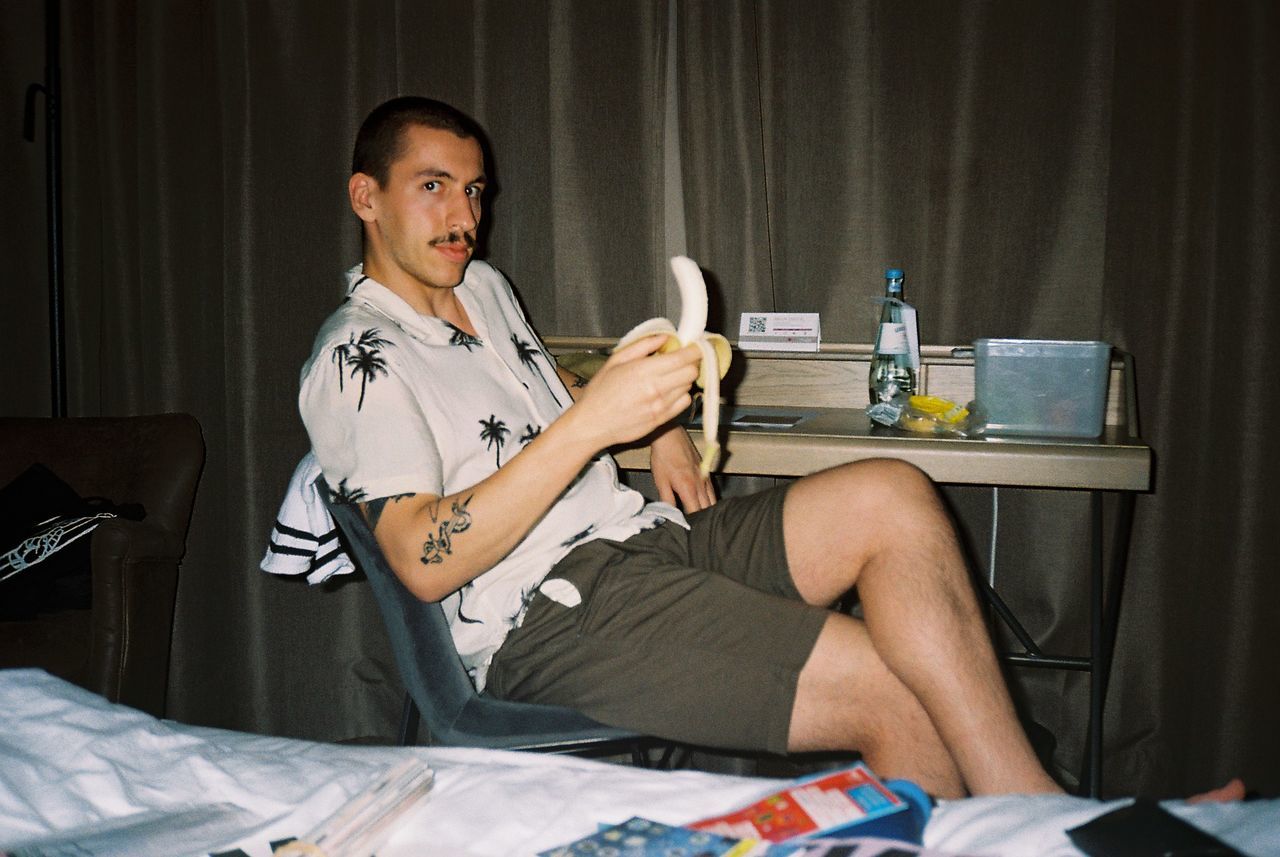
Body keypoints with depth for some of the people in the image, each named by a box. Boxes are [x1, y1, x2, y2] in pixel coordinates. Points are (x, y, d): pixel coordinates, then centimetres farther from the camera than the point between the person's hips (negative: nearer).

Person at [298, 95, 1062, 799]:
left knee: (892, 496, -15)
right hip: (550, 617, -8)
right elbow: (424, 561, -18)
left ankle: (1018, 791, -14)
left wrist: (658, 425, 16)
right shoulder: (356, 358, -7)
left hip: (648, 532, 8)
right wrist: (587, 426, -27)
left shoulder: (482, 286, 19)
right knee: (899, 697, -22)